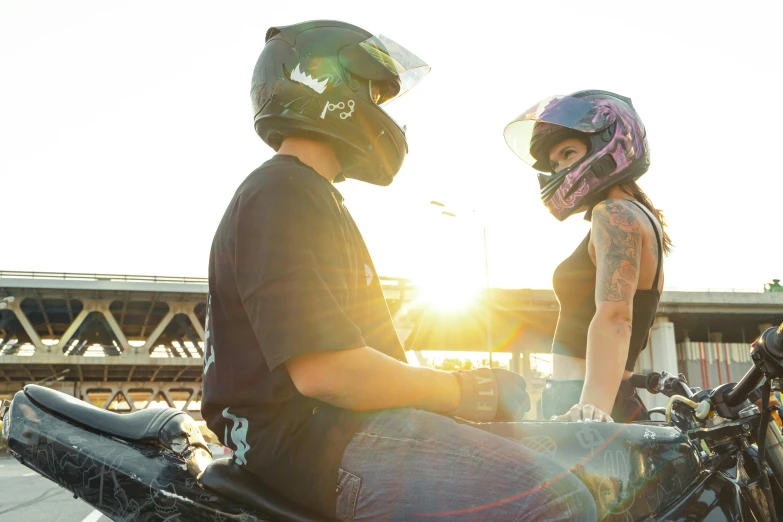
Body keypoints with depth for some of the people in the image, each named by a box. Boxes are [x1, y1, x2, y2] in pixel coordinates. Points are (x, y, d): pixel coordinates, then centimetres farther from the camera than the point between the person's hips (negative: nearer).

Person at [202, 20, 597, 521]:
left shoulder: (314, 197, 21)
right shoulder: (280, 196, -13)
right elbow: (324, 370, -24)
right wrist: (462, 390, -12)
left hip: (343, 417, 11)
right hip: (310, 435, -11)